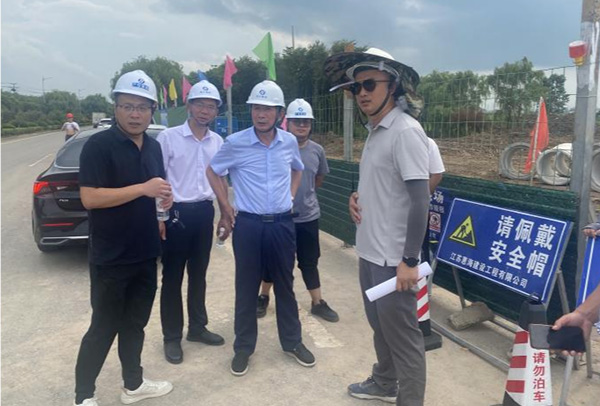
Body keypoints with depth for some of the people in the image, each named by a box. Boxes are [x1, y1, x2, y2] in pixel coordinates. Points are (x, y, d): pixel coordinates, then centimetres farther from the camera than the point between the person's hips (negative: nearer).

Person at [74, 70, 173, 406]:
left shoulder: (154, 146, 9)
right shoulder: (99, 145, -13)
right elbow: (89, 198, -21)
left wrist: (165, 196, -1)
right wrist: (143, 189, -25)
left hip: (145, 254, 7)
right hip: (110, 258, -6)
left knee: (135, 323, 18)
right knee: (104, 327, 6)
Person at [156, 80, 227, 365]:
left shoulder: (218, 142, 7)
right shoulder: (168, 137, -8)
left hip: (204, 213, 5)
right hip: (176, 212, -4)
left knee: (198, 274, 16)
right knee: (172, 277, 6)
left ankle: (197, 327, 32)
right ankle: (172, 337, 21)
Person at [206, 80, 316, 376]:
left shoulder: (289, 142, 1)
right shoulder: (235, 143, -8)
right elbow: (213, 172, 6)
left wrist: (290, 196, 10)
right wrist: (225, 208, 3)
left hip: (282, 223, 3)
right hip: (248, 224, -2)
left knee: (285, 285, 13)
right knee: (246, 288, 7)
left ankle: (292, 342, 30)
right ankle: (243, 348, 24)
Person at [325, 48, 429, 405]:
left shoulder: (406, 131, -17)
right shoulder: (375, 131, 10)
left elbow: (420, 199, -21)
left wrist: (409, 260, -21)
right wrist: (359, 197, 2)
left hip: (393, 258, -9)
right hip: (370, 252, 9)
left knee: (402, 334, 5)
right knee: (380, 324, 23)